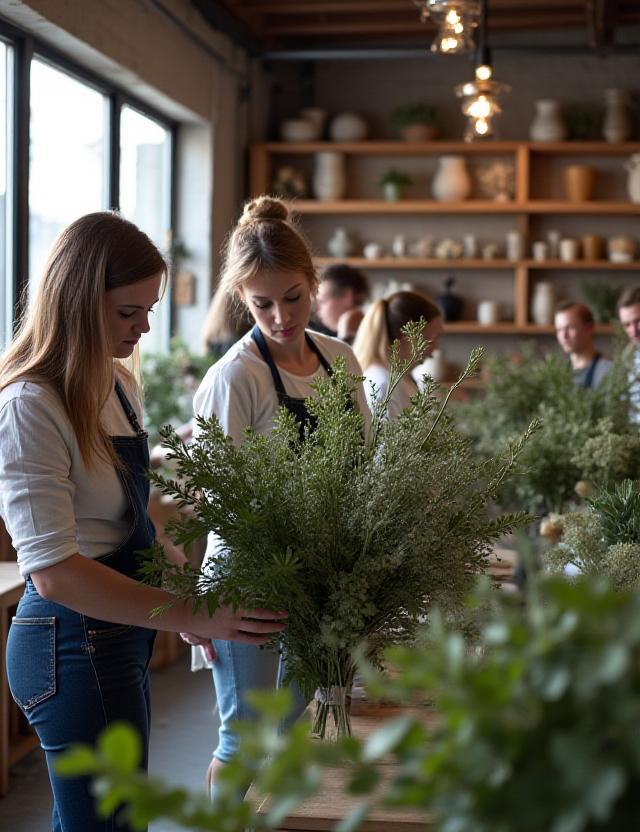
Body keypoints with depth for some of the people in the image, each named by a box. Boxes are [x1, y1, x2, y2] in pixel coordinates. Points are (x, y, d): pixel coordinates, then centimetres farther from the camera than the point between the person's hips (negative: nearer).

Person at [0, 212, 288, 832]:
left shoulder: (117, 383, 7)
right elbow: (54, 571, -25)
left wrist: (184, 595, 9)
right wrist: (193, 617, -26)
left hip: (123, 631, 9)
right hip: (75, 641, -9)